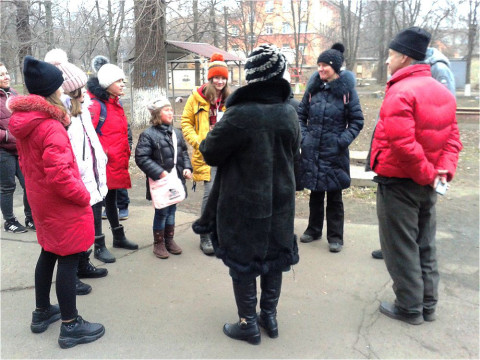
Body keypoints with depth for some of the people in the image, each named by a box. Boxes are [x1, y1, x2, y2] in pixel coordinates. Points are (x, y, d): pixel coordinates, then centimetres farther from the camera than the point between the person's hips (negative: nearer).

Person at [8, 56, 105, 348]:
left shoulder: (24, 122, 6)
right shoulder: (51, 126, -23)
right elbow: (59, 173, -29)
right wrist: (83, 196, -17)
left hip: (41, 201, 9)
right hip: (63, 205, -9)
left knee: (49, 253, 21)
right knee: (68, 259, 0)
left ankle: (42, 313, 35)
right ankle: (71, 326, 11)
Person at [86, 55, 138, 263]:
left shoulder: (116, 104, 13)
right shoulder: (95, 105, -15)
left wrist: (125, 153, 19)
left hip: (117, 162, 9)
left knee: (111, 199, 21)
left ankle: (119, 237, 33)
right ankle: (99, 247, 10)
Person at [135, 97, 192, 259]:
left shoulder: (177, 133, 9)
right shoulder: (148, 135, -12)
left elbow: (184, 152, 19)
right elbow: (141, 158, -16)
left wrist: (187, 167, 3)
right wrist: (160, 172, -21)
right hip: (160, 182, -6)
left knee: (171, 210, 16)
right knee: (161, 212, 3)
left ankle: (169, 240, 31)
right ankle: (158, 243, 19)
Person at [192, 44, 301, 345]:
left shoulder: (239, 115, -22)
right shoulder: (289, 113, -3)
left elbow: (210, 152, -11)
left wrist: (210, 138, 10)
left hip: (243, 203, -5)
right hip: (279, 201, 6)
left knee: (242, 262, 9)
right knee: (274, 256, 18)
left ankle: (249, 325, 20)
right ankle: (270, 317, 31)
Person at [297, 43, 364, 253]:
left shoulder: (347, 90, -6)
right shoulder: (313, 88, 4)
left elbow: (357, 121, -1)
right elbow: (301, 114, 14)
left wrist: (344, 140, -13)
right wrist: (303, 135, 0)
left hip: (334, 153, -3)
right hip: (312, 151, 3)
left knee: (334, 196, 7)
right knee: (315, 193, 16)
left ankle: (335, 237, 18)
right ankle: (314, 229, 31)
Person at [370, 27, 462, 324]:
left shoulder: (400, 92, -19)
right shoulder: (442, 92, 8)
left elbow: (401, 144, -28)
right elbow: (452, 137, 8)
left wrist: (426, 174, -17)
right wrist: (444, 170, -2)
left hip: (398, 183, -8)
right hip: (427, 186, 8)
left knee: (400, 247, 6)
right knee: (425, 245, 18)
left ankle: (409, 308, 17)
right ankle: (428, 305, 29)